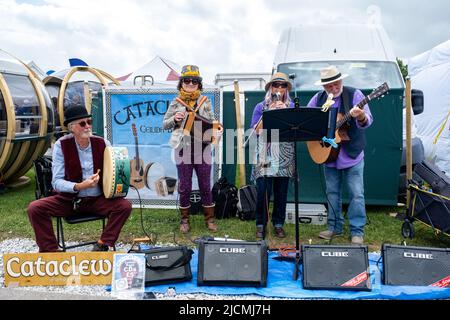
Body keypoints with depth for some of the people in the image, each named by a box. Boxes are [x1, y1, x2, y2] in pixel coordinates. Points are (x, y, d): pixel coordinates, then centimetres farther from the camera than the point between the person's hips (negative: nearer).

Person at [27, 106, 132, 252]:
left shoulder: (102, 143, -3)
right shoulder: (61, 145, -7)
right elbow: (56, 182, -11)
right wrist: (79, 186, -29)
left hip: (98, 199, 1)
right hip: (69, 199, 0)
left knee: (125, 206, -24)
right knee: (35, 208, -21)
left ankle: (102, 246, -12)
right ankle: (50, 251, -7)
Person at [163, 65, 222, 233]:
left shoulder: (205, 101, 7)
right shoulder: (176, 103, 5)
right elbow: (165, 124, 8)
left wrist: (217, 129, -14)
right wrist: (175, 119, -12)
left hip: (202, 149, 1)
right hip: (183, 149, 0)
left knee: (205, 186, 7)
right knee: (184, 187, 6)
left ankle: (209, 219, 20)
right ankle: (185, 219, 21)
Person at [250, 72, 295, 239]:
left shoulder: (291, 107, 10)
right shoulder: (261, 107, 7)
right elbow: (256, 130, -5)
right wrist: (269, 112, -10)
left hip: (284, 156, 2)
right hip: (265, 155, -2)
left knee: (281, 191, 5)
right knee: (263, 191, -7)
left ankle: (278, 224, 19)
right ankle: (260, 224, 8)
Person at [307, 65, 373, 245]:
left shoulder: (354, 94, -9)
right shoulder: (318, 98, 3)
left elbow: (367, 121, -17)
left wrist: (361, 117, -41)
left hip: (352, 154, -4)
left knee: (356, 194, -1)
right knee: (332, 192, 13)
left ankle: (357, 232, 8)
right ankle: (335, 227, 25)